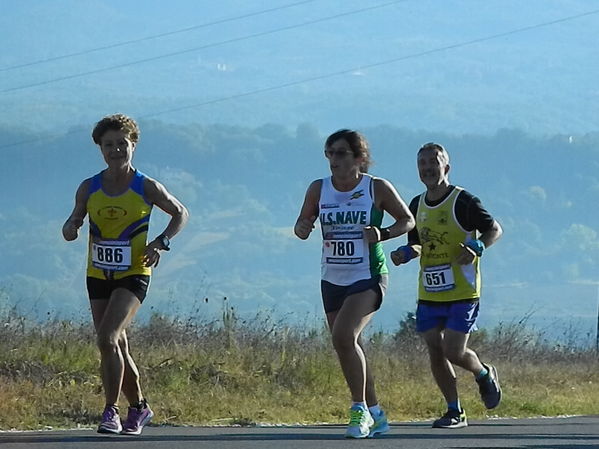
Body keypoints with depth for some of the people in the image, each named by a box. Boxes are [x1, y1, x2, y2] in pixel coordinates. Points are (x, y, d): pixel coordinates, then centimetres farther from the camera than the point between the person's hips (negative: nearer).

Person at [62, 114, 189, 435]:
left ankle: (111, 410, -17)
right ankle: (138, 408, 29)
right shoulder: (88, 189, 3)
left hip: (133, 275, -4)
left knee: (107, 339, -22)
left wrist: (161, 243, -9)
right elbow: (74, 221, 13)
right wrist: (70, 229, -13)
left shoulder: (146, 188, -5)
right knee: (117, 347, 10)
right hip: (98, 276, 4)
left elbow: (180, 213, 8)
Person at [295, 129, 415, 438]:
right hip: (333, 280, 5)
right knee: (348, 348, 8)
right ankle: (375, 416, 23)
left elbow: (407, 220, 4)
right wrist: (302, 229, -12)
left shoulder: (377, 188, -6)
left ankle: (360, 410, -13)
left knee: (343, 336, -24)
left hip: (368, 277, -5)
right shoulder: (319, 189, 3)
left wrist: (382, 234, -14)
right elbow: (302, 223, 12)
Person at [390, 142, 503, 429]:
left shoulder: (463, 201, -10)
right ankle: (455, 412, 12)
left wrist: (477, 248, -24)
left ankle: (485, 375, 22)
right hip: (429, 294, 6)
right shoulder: (417, 206, 9)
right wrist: (406, 253, -2)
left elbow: (495, 230, -5)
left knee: (453, 352, -10)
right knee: (435, 353, 1)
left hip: (462, 292, -6)